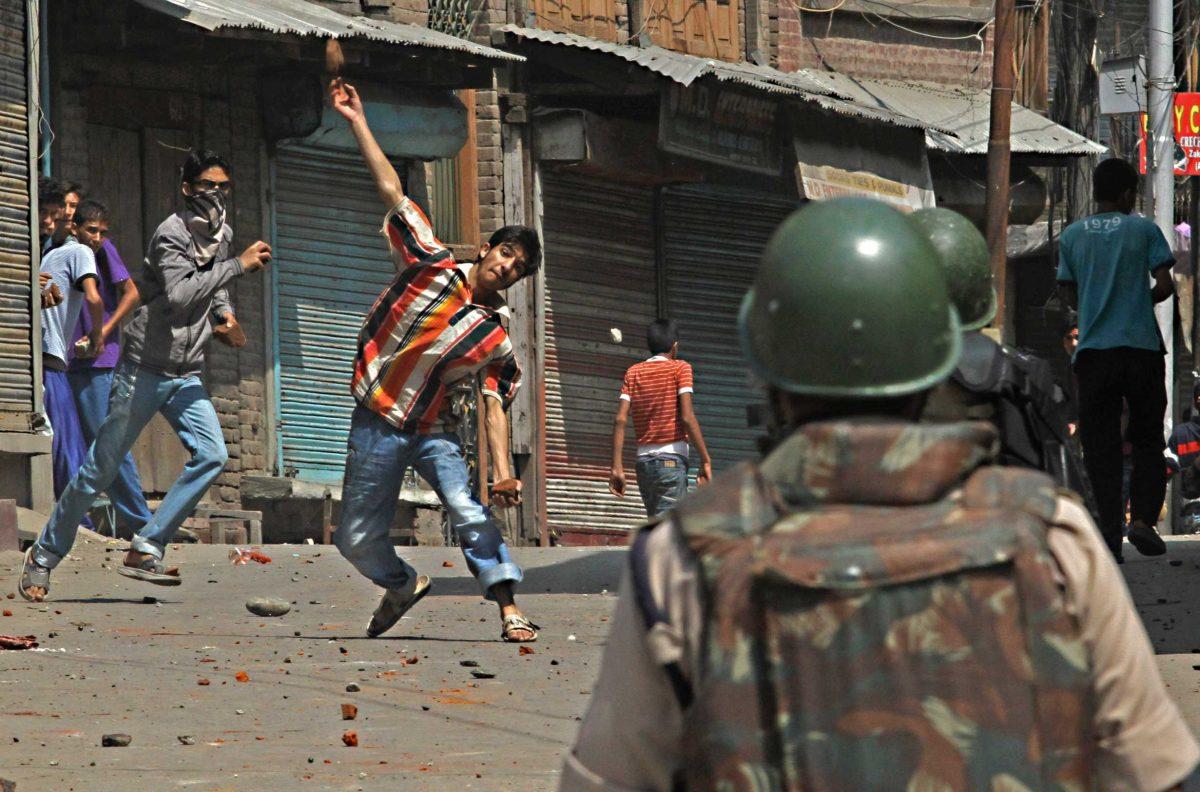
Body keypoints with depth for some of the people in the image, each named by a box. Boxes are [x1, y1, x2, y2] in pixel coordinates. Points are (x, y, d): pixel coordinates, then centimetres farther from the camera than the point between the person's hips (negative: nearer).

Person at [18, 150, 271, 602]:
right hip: (145, 371, -7)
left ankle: (145, 552, -12)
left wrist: (223, 310, 7)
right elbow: (179, 295, -31)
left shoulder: (222, 235, 9)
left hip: (186, 376, 7)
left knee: (211, 455, -15)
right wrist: (238, 266, -31)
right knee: (102, 468, -2)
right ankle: (44, 556, 13)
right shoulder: (172, 235, -15)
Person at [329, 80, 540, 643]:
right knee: (357, 540, 3)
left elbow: (494, 406, -3)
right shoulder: (433, 267, -3)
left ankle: (509, 611, -23)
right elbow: (392, 192, -5)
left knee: (467, 509, -23)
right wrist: (357, 123, -7)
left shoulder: (495, 340, 0)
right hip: (375, 424, 0)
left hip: (431, 430, 0)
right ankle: (402, 585, 33)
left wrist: (502, 470, -18)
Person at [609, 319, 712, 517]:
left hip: (644, 461, 6)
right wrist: (706, 460, -8)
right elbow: (687, 417, -12)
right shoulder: (680, 368, -2)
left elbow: (620, 420, 1)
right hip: (672, 460, -6)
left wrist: (617, 466, 0)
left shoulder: (633, 373, 11)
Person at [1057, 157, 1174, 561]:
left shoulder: (1072, 236, 8)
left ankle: (1111, 529, -4)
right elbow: (1165, 285, -4)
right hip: (1141, 346, -2)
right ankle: (1143, 519, -9)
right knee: (1148, 440, 9)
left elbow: (1070, 295, 10)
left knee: (1100, 445, 4)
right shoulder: (1144, 230, 1)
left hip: (1093, 350, 2)